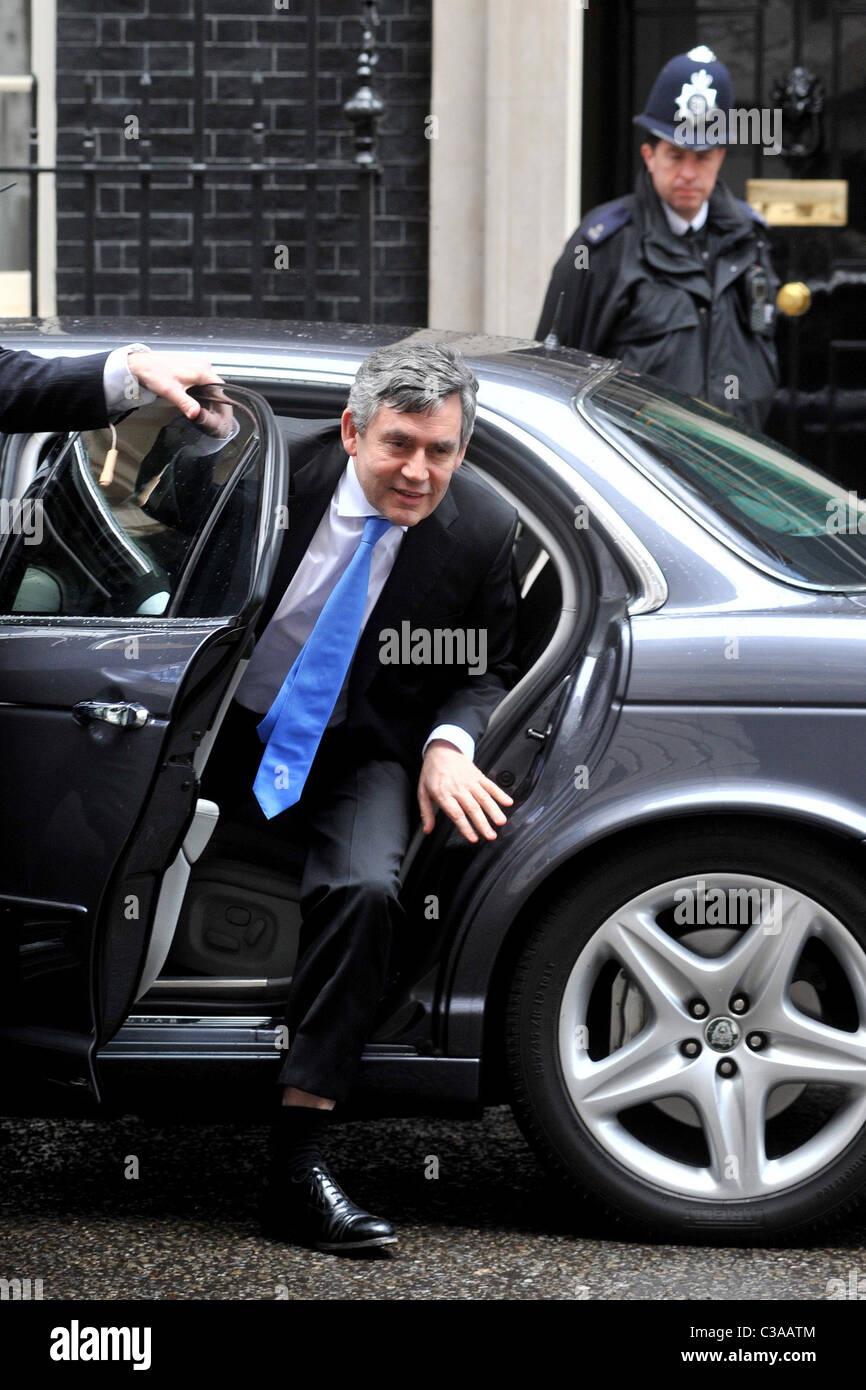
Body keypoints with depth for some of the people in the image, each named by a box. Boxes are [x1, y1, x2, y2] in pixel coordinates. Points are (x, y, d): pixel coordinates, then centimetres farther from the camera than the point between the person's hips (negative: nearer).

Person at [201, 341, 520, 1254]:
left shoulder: (483, 531, -8)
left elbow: (484, 673, 6)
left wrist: (449, 743, -15)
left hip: (358, 757, 0)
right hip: (228, 736, 0)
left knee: (365, 889, -28)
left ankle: (296, 1160, -26)